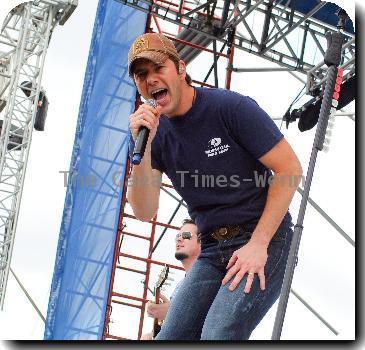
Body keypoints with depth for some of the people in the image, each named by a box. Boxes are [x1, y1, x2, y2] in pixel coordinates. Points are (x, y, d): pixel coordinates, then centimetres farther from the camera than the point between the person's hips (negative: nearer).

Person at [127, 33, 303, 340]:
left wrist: (258, 244, -16)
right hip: (212, 251, 6)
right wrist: (142, 147, -20)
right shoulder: (157, 133, 3)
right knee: (170, 339, 0)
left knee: (218, 337, -25)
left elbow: (290, 168, -12)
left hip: (264, 240, -6)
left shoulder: (232, 107, -12)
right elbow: (144, 211, -5)